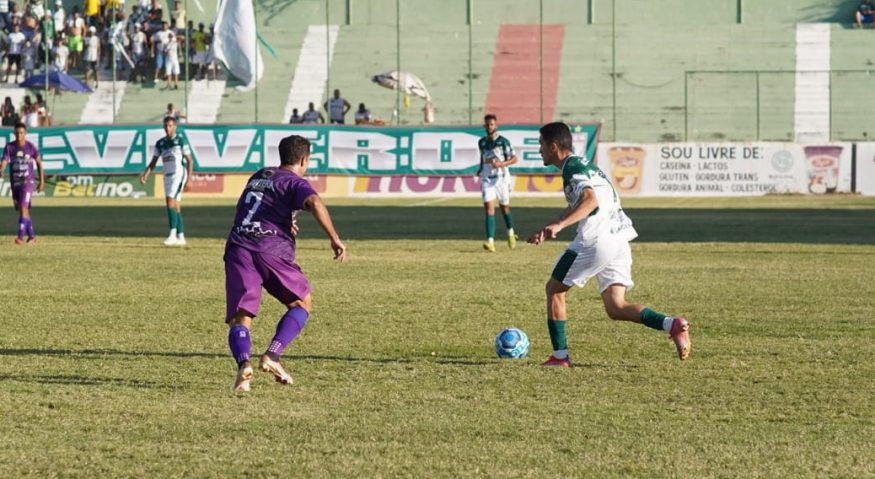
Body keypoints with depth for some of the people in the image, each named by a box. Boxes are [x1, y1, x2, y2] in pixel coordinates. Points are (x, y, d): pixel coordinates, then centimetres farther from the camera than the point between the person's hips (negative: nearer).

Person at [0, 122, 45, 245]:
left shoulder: (31, 147, -5)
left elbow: (39, 163, 7)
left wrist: (42, 181, 7)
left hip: (27, 182, -4)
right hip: (15, 183, 4)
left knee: (23, 208, -18)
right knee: (21, 210, 12)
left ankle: (21, 236, -23)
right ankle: (32, 236, 25)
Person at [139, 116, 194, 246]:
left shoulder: (181, 141, -5)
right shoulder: (160, 143, 10)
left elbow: (189, 161, -5)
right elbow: (153, 162, 12)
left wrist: (188, 180, -12)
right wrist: (145, 175, -5)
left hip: (178, 175, -6)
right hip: (167, 176, 6)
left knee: (170, 202, -18)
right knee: (175, 206, 7)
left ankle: (172, 234, -20)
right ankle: (181, 237, 11)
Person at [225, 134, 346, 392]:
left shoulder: (258, 177, 26)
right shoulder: (294, 182, 6)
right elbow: (315, 202, -17)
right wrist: (335, 238, -16)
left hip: (238, 247, 4)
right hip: (272, 249, -4)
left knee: (239, 320, -1)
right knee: (302, 303, 17)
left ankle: (243, 363, -32)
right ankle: (272, 355, -2)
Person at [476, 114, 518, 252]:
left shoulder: (503, 141, -6)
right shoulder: (482, 142, 7)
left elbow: (514, 159, -6)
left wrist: (502, 164, -22)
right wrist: (480, 169, 10)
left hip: (501, 177, -2)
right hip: (486, 179, 2)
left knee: (505, 208, 12)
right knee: (489, 208, -12)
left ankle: (511, 234, 40)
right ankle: (490, 242, -20)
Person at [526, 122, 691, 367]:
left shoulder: (572, 167, -7)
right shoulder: (584, 164, 23)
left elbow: (590, 200, -25)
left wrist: (558, 225, -35)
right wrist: (552, 227, 36)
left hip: (596, 240, -9)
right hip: (620, 240, 9)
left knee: (554, 289, 9)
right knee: (615, 307, 5)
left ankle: (560, 355, 9)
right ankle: (672, 324, -16)